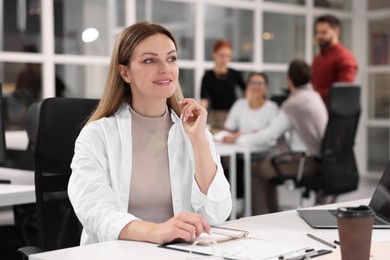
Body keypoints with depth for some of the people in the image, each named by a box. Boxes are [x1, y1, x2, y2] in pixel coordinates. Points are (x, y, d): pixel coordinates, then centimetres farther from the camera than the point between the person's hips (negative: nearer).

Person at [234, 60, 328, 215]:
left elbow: (267, 137, -13)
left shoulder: (293, 103, -16)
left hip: (307, 162, -9)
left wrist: (238, 139, -1)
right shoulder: (314, 96, 13)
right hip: (319, 158, 9)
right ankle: (273, 214, 28)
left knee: (255, 169, 2)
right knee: (267, 164, 23)